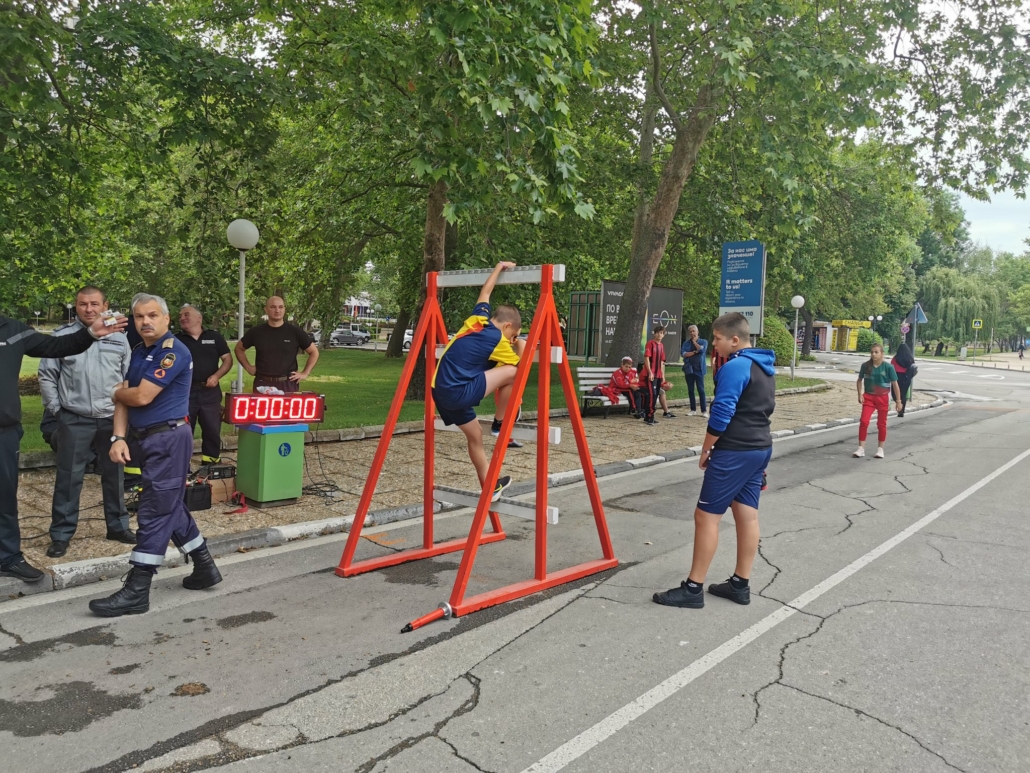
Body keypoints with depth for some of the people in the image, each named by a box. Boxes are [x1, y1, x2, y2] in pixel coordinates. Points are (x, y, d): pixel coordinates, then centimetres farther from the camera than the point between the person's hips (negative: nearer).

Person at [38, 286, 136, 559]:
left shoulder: (119, 338, 6)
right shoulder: (62, 336, -1)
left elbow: (129, 377, 10)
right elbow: (47, 376, 3)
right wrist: (55, 408, -2)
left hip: (112, 419, 2)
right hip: (74, 420, -2)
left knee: (114, 475, 12)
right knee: (69, 478, 2)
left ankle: (118, 526, 25)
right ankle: (61, 534, 11)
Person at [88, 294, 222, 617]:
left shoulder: (173, 351, -16)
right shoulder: (139, 353, 13)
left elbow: (142, 396, -21)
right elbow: (124, 398, 9)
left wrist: (117, 393, 2)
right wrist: (119, 437, -6)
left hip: (168, 439, -10)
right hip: (145, 439, 10)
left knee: (154, 514, -5)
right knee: (171, 508, 16)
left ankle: (136, 592, -1)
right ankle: (205, 568, 28)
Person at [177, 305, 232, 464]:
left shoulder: (214, 337, 6)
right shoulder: (176, 339, 6)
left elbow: (228, 359, 6)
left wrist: (217, 375, -10)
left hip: (210, 391, 0)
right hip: (185, 391, 0)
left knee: (213, 431, 4)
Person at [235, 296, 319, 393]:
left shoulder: (295, 332, 2)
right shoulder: (256, 331, 5)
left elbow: (314, 352, 9)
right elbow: (239, 348, 20)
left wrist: (305, 373, 2)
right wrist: (248, 367, 9)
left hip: (288, 384, -1)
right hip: (262, 383, 1)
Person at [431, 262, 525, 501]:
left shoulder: (477, 319, 12)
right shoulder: (497, 338, -7)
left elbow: (485, 293, 31)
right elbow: (520, 363, 9)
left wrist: (498, 268, 41)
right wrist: (520, 344, 26)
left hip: (442, 391, 9)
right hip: (459, 393, -9)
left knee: (475, 436, 20)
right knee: (511, 372, -7)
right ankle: (501, 423, 10)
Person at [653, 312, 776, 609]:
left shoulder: (735, 367, -17)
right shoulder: (766, 367, 13)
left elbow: (721, 414, -22)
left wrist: (706, 448, -8)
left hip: (734, 452, -10)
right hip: (760, 448, 10)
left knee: (706, 515, -4)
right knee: (747, 514, 12)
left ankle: (693, 588, -1)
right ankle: (740, 584, 19)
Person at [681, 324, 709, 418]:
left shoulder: (703, 342, 5)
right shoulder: (686, 343, 10)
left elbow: (701, 350, -15)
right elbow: (683, 354, -5)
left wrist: (694, 342, -2)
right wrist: (694, 352, -10)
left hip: (699, 369, -3)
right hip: (689, 369, 3)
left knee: (701, 390, -7)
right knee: (690, 390, 7)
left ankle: (704, 411, -6)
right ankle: (693, 410, 15)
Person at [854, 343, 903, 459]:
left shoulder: (888, 367, -10)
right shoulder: (865, 365, -5)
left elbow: (895, 384, -6)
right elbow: (859, 380, 7)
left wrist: (898, 401, -6)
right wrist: (860, 394, -5)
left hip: (883, 398, -1)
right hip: (868, 397, 1)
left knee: (881, 424, 9)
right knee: (863, 421, -9)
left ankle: (880, 449, 21)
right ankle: (861, 449, -2)